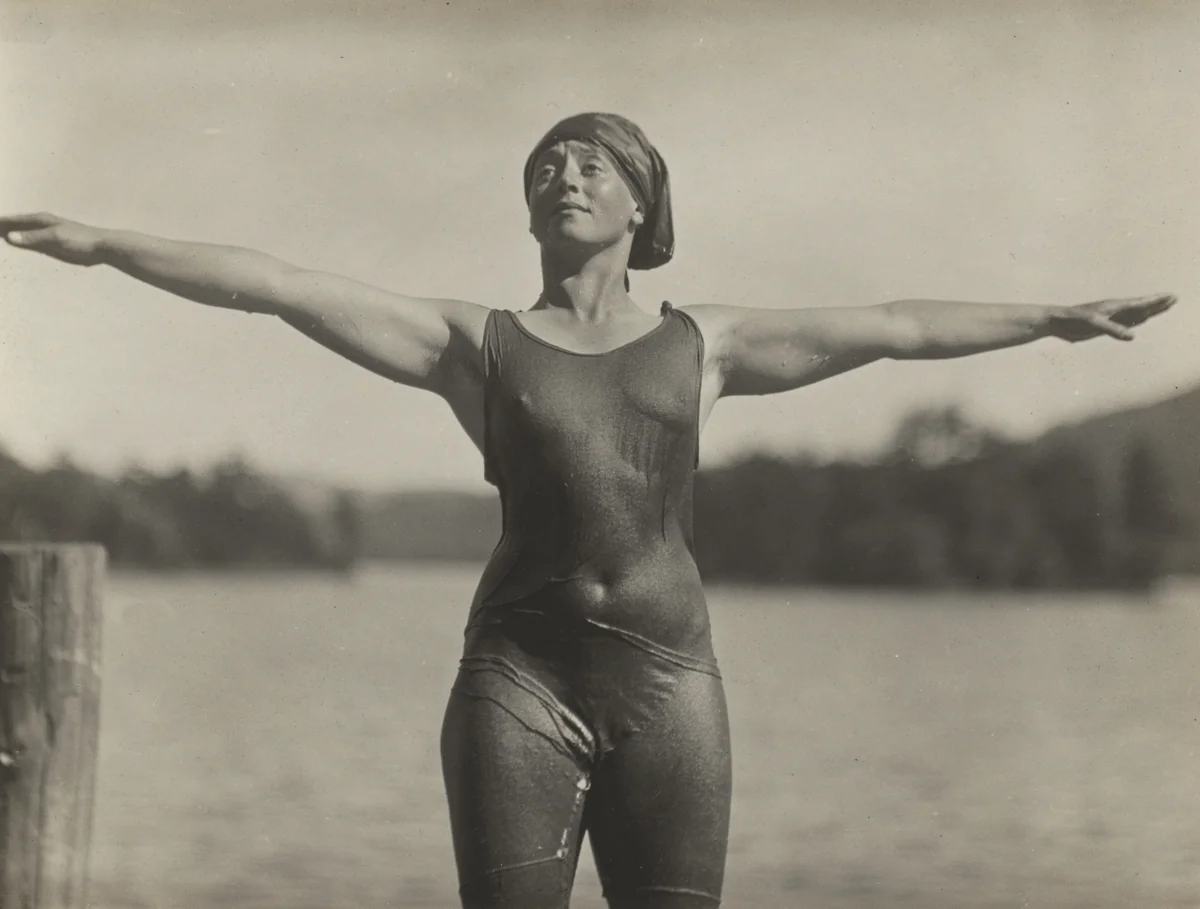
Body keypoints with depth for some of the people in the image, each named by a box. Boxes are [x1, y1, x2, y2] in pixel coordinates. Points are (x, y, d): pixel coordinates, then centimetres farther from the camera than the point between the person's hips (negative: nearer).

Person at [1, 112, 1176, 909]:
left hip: (669, 680, 2)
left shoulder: (702, 344, 13)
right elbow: (280, 286, -1)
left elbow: (894, 327, 15)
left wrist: (1054, 319, 16)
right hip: (521, 674, -1)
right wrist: (105, 244, -7)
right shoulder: (476, 345, 8)